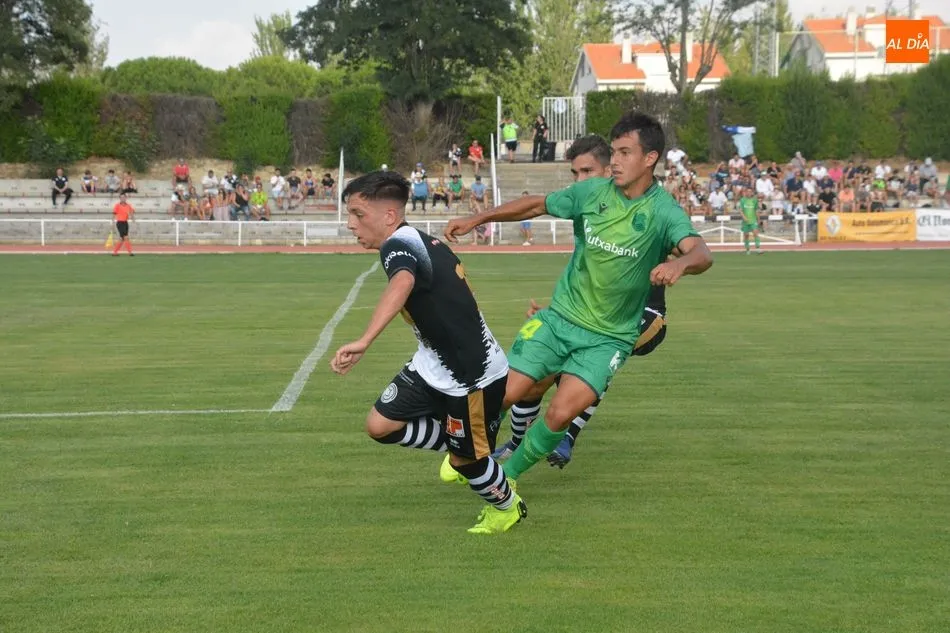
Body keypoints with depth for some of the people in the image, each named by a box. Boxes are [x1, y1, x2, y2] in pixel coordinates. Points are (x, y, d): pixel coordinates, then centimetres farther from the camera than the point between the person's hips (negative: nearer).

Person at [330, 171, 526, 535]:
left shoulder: (398, 246, -24)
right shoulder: (422, 241, 3)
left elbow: (402, 283, -48)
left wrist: (364, 341, -59)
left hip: (473, 375, -9)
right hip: (433, 366, 9)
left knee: (466, 460, 7)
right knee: (380, 425, 2)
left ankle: (508, 507, 37)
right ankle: (459, 449, 23)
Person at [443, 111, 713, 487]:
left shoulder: (663, 211, -15)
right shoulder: (592, 192, -3)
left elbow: (701, 254, -33)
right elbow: (536, 205, 11)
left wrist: (679, 263, -56)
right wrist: (475, 219, 7)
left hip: (608, 339, -3)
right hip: (559, 318, 3)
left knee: (560, 414, -18)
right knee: (503, 395, -4)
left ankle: (508, 474, 10)